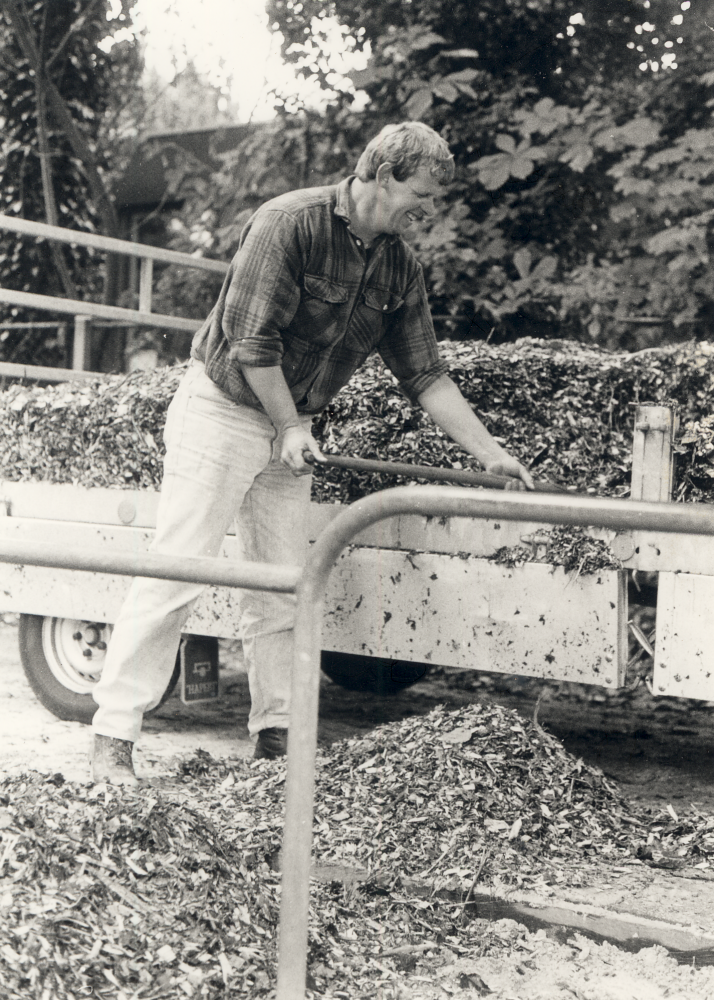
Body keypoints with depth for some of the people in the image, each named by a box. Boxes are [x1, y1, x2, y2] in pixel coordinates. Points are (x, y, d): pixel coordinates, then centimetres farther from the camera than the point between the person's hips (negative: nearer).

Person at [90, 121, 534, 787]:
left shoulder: (399, 268, 3)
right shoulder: (290, 223, -19)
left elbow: (426, 376, 5)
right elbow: (253, 340, -20)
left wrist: (490, 454, 1)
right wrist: (290, 428, -13)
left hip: (288, 429, 7)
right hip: (221, 411, -7)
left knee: (282, 588, 6)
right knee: (174, 576, -8)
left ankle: (276, 734, 16)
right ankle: (112, 738, -2)